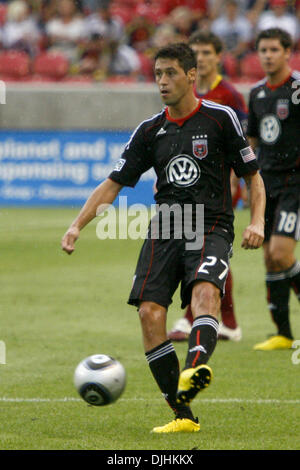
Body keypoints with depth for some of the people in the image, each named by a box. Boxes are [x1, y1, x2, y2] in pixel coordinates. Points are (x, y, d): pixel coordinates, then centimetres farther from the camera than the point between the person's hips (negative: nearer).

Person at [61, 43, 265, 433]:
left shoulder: (220, 118, 3)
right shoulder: (150, 131, 12)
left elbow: (253, 176, 8)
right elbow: (114, 183, 13)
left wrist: (257, 222, -8)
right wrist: (78, 225, 1)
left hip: (211, 227, -3)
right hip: (165, 228, 3)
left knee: (205, 291, -32)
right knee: (150, 311, -15)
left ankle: (194, 369, -58)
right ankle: (182, 415, -11)